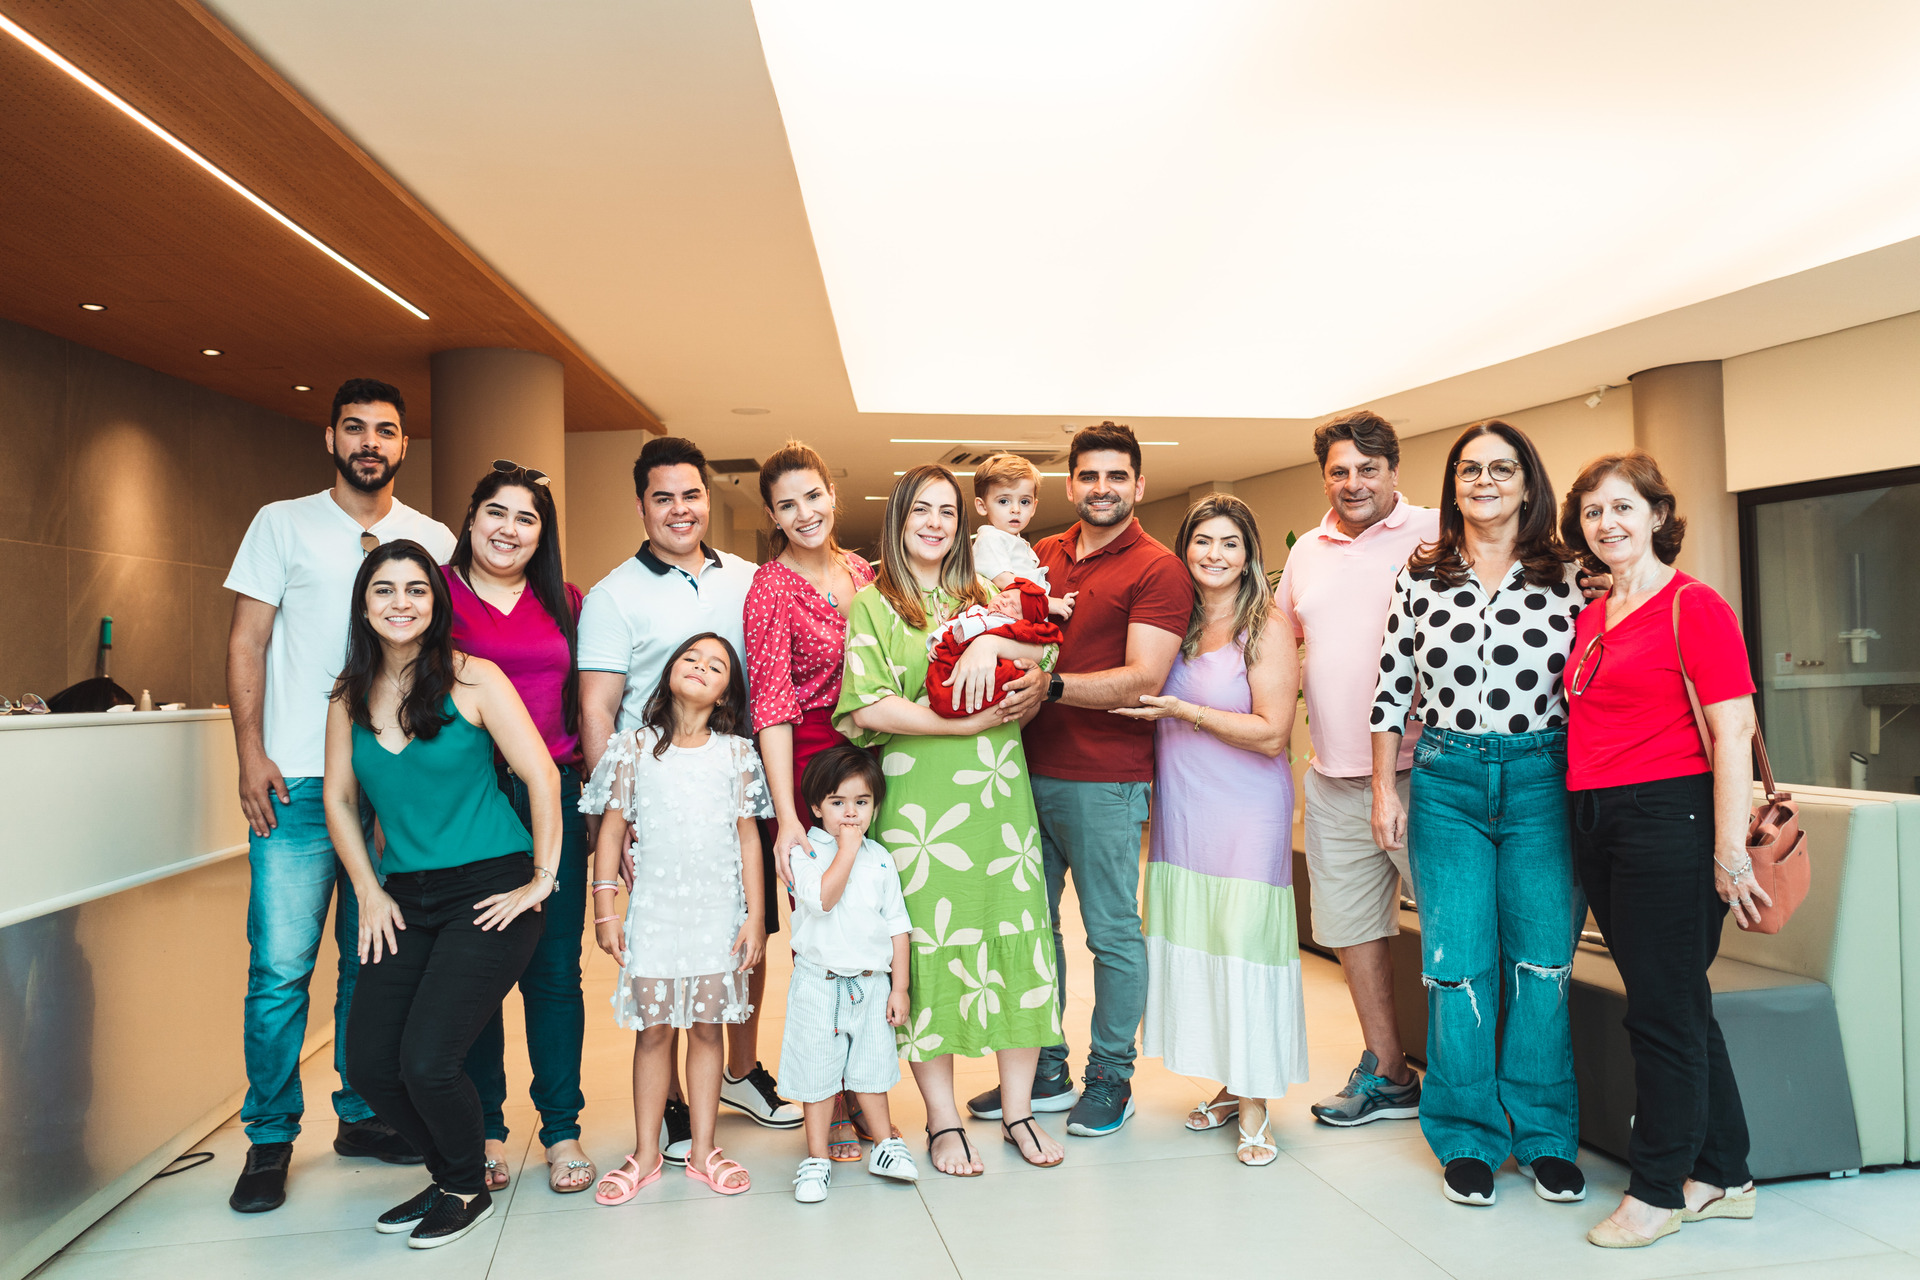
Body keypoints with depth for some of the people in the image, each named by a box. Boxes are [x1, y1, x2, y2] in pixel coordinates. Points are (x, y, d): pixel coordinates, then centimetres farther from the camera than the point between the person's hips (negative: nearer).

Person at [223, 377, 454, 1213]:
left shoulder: (433, 540, 11)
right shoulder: (283, 524, 6)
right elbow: (247, 642, 3)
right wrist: (250, 753, -7)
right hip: (299, 780, -2)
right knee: (281, 965, -4)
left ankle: (362, 1114, 24)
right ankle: (270, 1139, 11)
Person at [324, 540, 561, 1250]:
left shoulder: (472, 680, -9)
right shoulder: (351, 696, 6)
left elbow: (543, 776, -10)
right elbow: (339, 798, 14)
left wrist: (542, 879, -8)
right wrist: (370, 892, 7)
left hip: (490, 891, -5)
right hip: (406, 898, 6)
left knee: (426, 1062, -13)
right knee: (368, 1063, 0)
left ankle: (468, 1189, 17)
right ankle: (448, 1174, 27)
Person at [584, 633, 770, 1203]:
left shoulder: (736, 753, 3)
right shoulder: (635, 747, 2)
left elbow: (748, 838, 3)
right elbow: (612, 830, 2)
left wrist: (755, 915, -1)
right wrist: (604, 909, -2)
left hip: (718, 912, 1)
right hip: (652, 909, 0)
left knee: (707, 1026, 7)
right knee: (653, 1029, 6)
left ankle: (703, 1150, 19)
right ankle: (645, 1153, 19)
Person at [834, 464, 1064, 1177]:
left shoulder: (983, 598, 18)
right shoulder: (871, 605, 5)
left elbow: (1044, 660, 6)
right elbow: (871, 706, -7)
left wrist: (992, 640, -13)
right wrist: (971, 724, -11)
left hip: (999, 792, 4)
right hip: (918, 798, -3)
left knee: (1014, 935, 3)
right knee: (927, 943, -1)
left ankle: (1018, 1110, 18)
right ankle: (942, 1120, 15)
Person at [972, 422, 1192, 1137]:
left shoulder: (1158, 570, -6)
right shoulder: (1041, 555, 14)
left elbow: (1142, 680, -15)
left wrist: (1051, 685, -25)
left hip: (1104, 781, -6)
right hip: (1029, 769, 6)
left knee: (1112, 932, 5)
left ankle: (1111, 1079, 22)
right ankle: (1044, 1073, 29)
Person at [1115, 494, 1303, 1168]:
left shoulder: (1265, 628, -7)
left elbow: (1272, 734, -13)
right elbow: (1144, 695, 22)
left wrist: (1183, 711, -14)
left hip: (1245, 812, -5)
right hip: (1180, 809, 5)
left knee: (1243, 941, -3)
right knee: (1193, 937, 9)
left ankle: (1254, 1100, 10)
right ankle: (1228, 1084, 24)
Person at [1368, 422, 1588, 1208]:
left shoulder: (1566, 577, 4)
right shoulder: (1420, 576, 6)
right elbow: (1391, 685, 6)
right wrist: (1385, 788, 3)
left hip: (1541, 779, 0)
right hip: (1445, 779, 0)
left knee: (1543, 960, 2)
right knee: (1457, 962, 2)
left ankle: (1546, 1137, 20)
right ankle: (1469, 1140, 17)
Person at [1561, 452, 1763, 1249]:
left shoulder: (1694, 606, -8)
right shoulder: (1589, 618, 13)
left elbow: (1733, 735, -13)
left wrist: (1729, 853, -17)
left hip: (1667, 817, -8)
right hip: (1595, 822, 8)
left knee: (1664, 1011, 2)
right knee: (1677, 1006, 16)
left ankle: (1657, 1191, 17)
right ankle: (1723, 1178, 31)